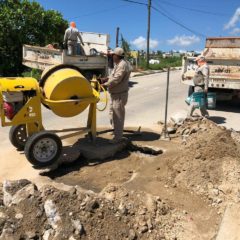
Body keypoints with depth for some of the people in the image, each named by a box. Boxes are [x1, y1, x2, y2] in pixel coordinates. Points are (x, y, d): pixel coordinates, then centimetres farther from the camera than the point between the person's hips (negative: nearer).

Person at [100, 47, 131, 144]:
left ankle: (118, 137, 4)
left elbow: (116, 79, -25)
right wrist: (106, 79, 2)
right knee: (113, 113, 21)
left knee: (118, 115, -5)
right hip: (114, 93, 11)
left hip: (119, 95, -11)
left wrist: (105, 84, -14)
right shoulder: (118, 64, 15)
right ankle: (116, 130, 36)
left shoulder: (123, 65, -20)